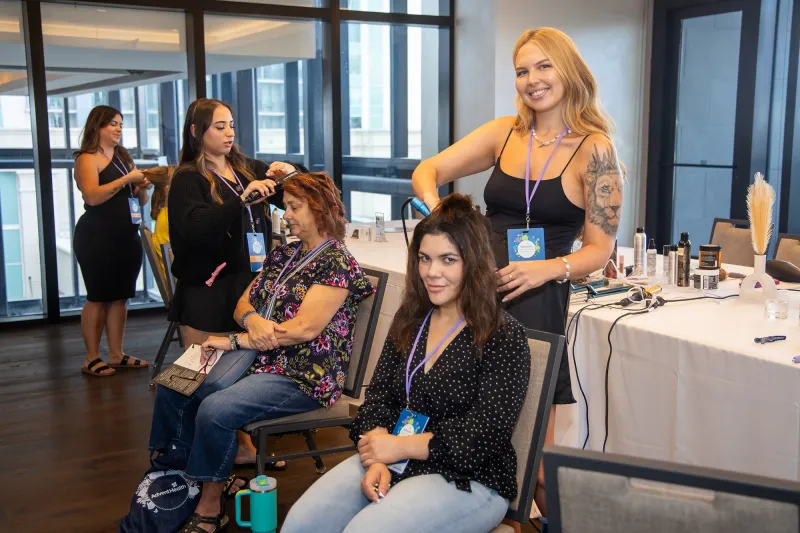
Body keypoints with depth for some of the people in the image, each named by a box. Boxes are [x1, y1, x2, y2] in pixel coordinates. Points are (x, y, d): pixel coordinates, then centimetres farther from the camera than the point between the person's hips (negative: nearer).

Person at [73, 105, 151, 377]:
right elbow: (92, 196, -21)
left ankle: (116, 355, 12)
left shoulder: (124, 157, 18)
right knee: (98, 298, -6)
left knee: (120, 297, 6)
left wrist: (142, 187, 0)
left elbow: (141, 201, 22)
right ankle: (92, 359, 1)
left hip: (127, 237, 7)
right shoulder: (87, 158, -4)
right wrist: (127, 179, -18)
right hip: (97, 239, -7)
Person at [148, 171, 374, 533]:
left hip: (303, 377, -9)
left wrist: (235, 341, -17)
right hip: (258, 360, 9)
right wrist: (252, 320, -12)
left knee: (215, 410, -28)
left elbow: (305, 328, -21)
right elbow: (243, 302, 15)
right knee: (172, 386, -5)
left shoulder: (336, 262, -11)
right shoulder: (283, 255, 15)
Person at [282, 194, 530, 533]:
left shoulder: (503, 338, -11)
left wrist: (399, 446, -16)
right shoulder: (410, 319, 8)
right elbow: (379, 395, 5)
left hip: (468, 480, -5)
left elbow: (487, 435, -16)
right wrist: (377, 459, -13)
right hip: (394, 461, 6)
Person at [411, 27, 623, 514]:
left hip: (537, 303, -4)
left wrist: (547, 269, -21)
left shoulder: (594, 149, -3)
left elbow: (600, 249, -3)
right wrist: (433, 204, -14)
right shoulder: (504, 134, 8)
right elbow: (427, 171, 9)